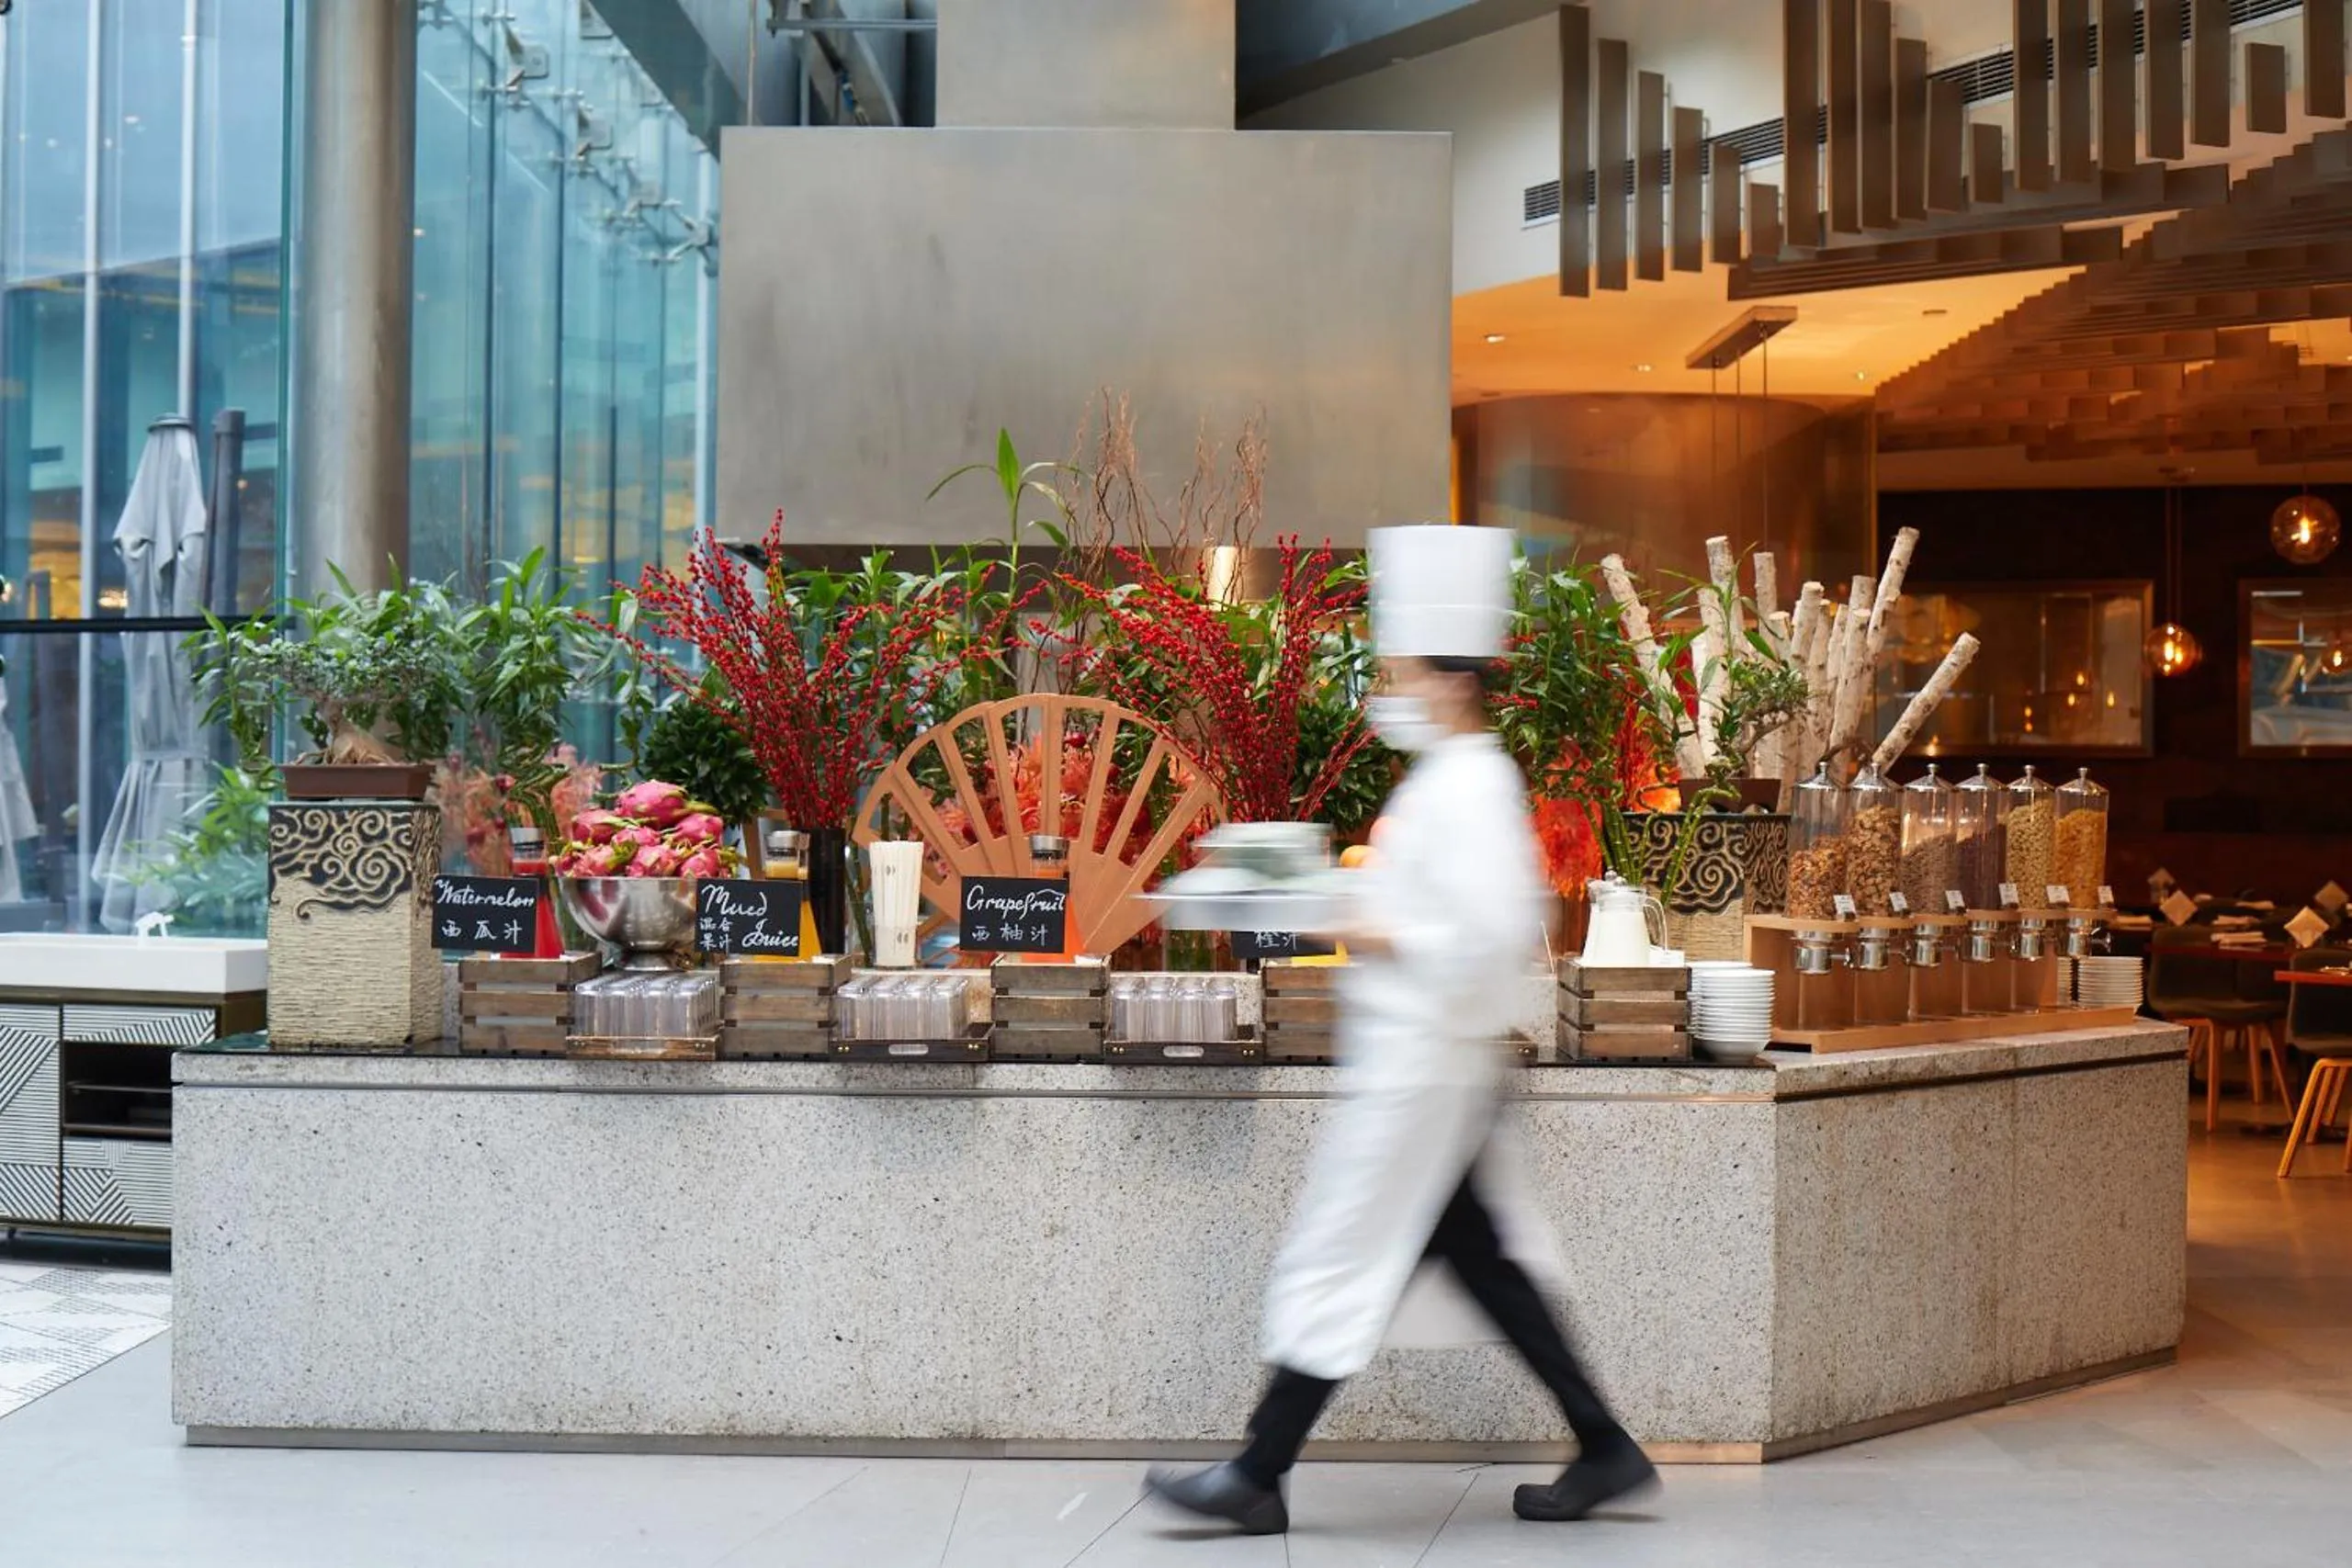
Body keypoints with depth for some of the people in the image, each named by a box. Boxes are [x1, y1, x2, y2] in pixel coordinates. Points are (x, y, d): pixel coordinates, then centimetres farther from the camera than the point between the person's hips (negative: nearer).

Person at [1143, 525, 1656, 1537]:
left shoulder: (1471, 787, -17)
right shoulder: (1444, 779, 14)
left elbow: (1499, 928, -26)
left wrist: (1389, 940, -19)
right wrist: (1362, 913, 11)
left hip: (1420, 1066, -10)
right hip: (1419, 1065, 10)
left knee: (1338, 1261, -3)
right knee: (1478, 1257, 14)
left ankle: (1260, 1475, 5)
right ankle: (1605, 1448, 20)